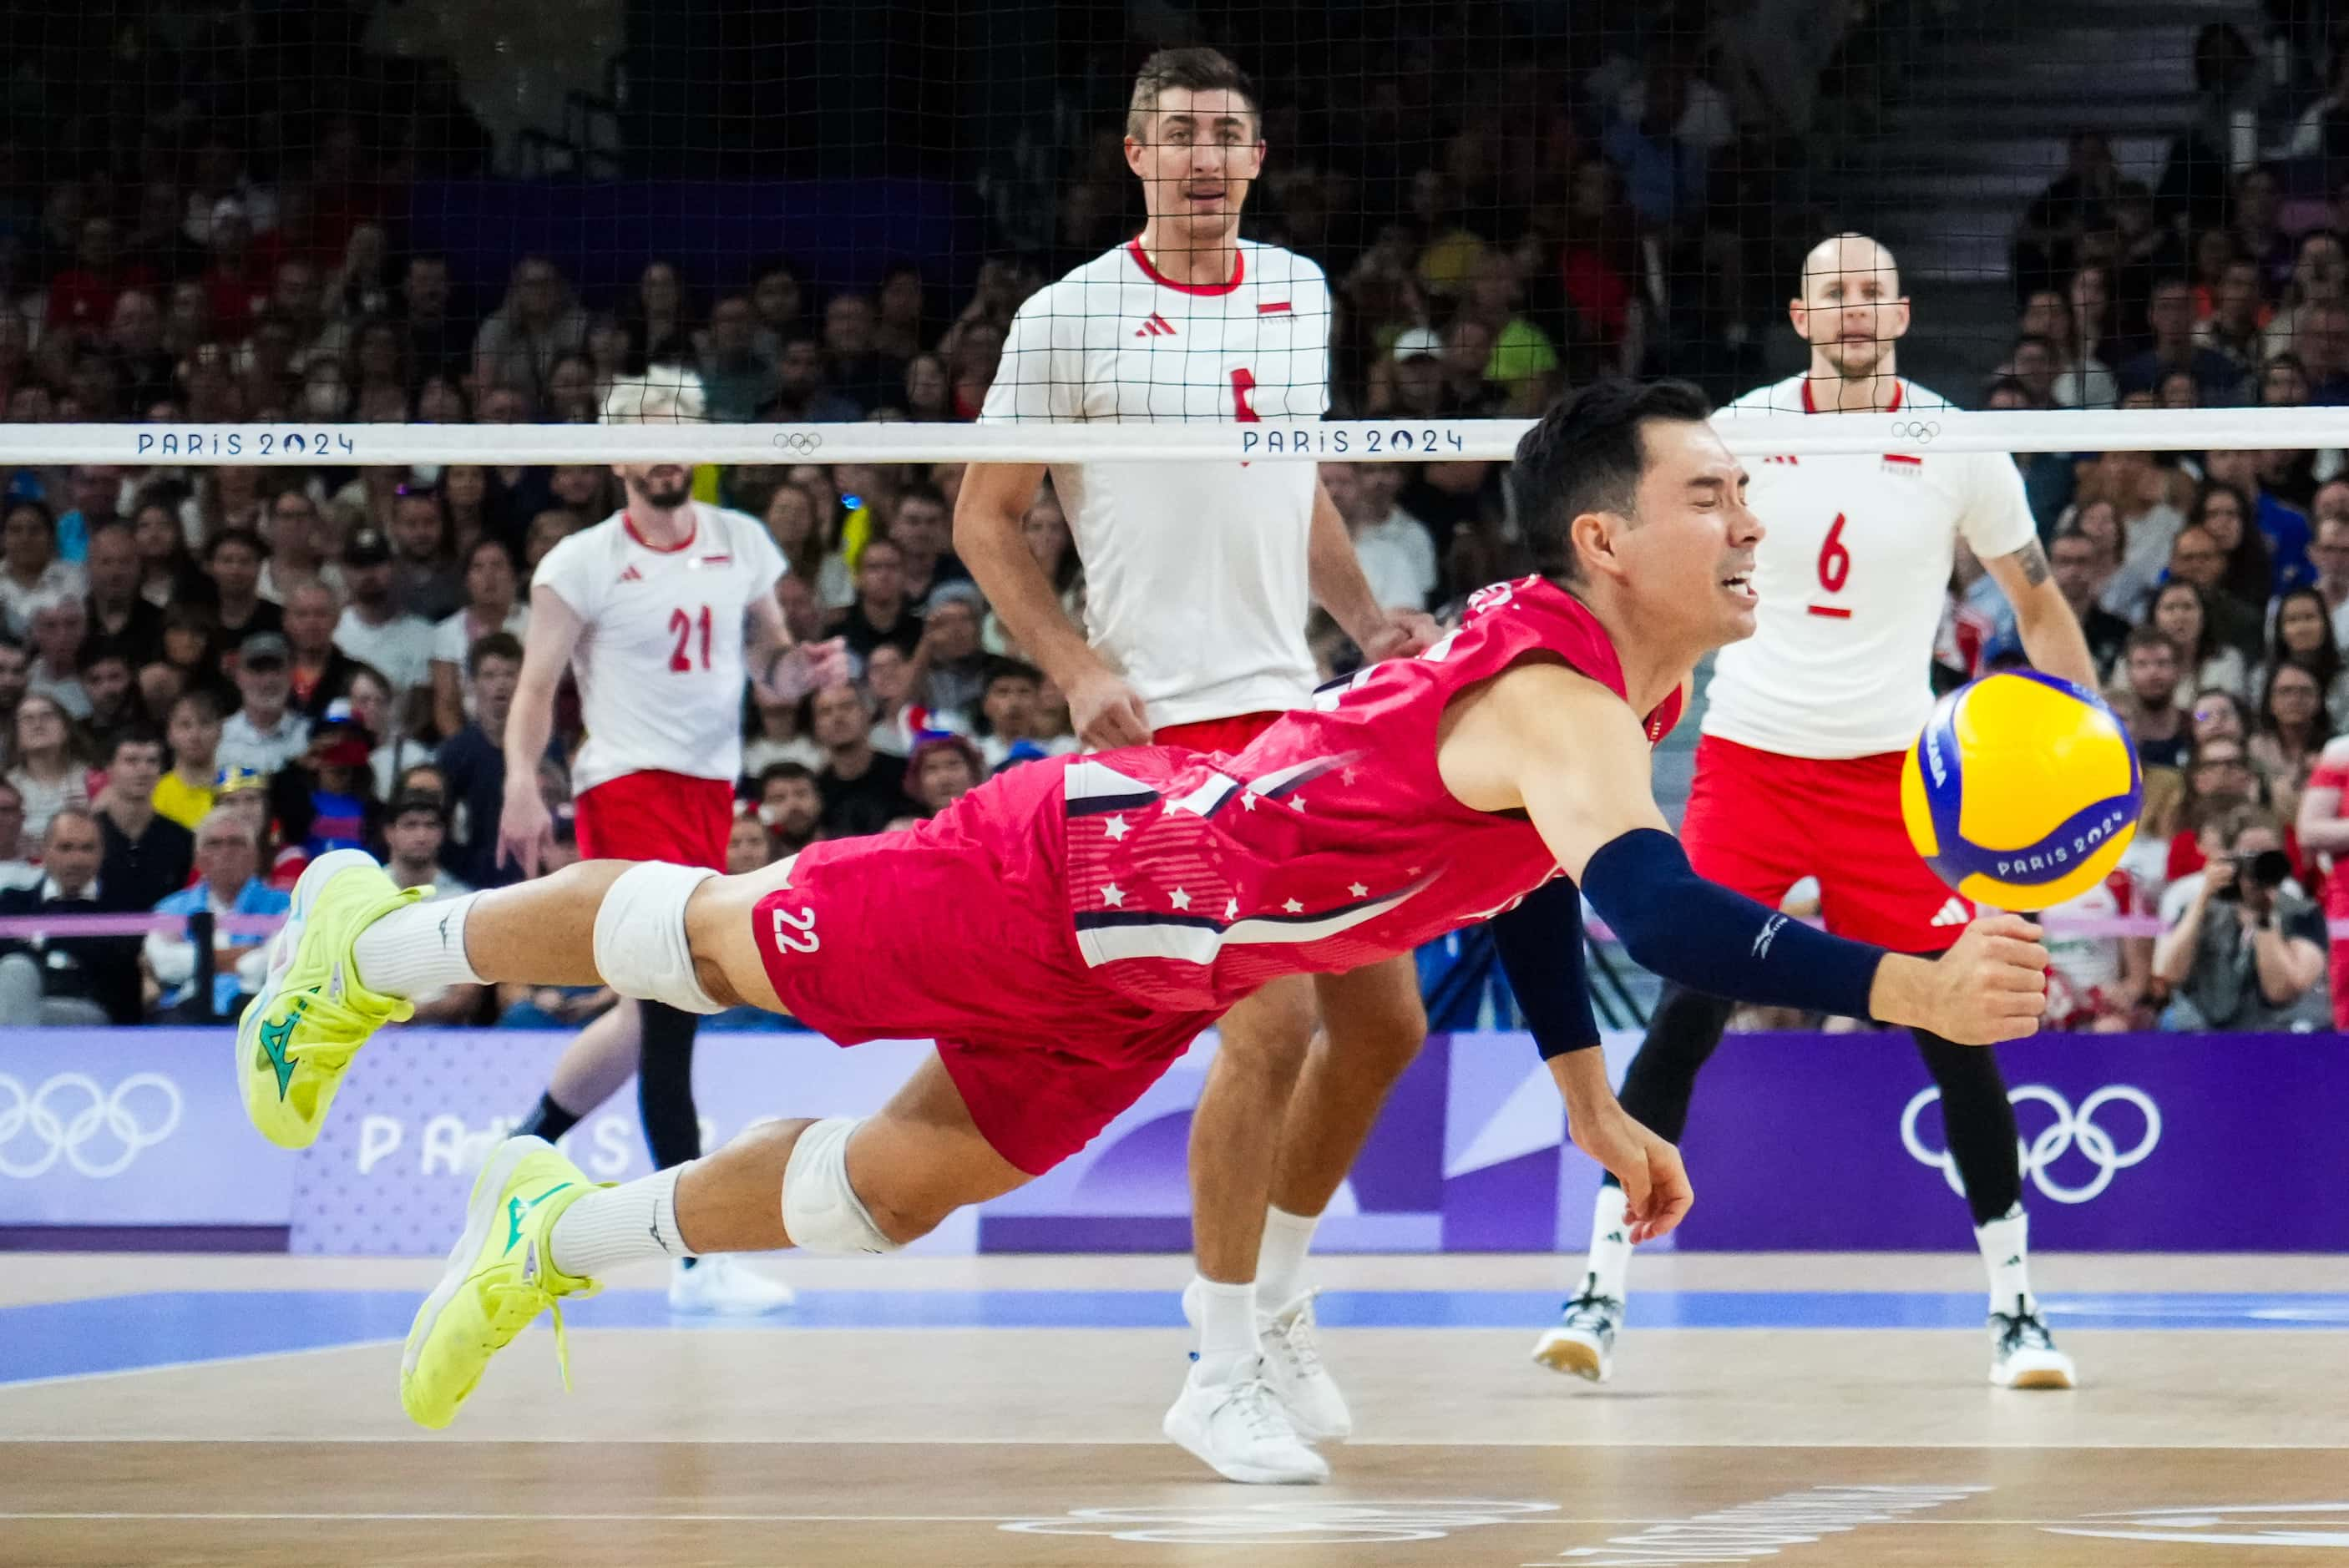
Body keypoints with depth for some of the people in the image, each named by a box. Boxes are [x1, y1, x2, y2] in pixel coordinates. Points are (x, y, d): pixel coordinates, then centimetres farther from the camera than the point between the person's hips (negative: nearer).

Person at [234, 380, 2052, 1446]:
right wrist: (1910, 988, -58)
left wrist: (1594, 1106, 14)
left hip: (1133, 992, 8)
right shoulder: (1555, 700, -34)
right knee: (714, 940, 13)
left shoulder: (1618, 698, -3)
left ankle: (554, 1239, 41)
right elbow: (1660, 916, -50)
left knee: (893, 1190, 20)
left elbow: (1529, 876, 15)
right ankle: (376, 941, 36)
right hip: (1060, 870, -8)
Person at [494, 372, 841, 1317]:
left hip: (711, 787, 7)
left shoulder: (741, 544, 11)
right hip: (627, 782, -7)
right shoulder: (583, 563, -3)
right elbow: (537, 683, -4)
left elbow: (768, 665, 18)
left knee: (652, 1014, 13)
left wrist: (803, 664, -5)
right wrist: (522, 784, -19)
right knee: (675, 1006, -16)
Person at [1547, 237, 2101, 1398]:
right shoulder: (1738, 433, -2)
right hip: (1749, 752, 0)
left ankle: (2014, 1304, 7)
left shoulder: (1958, 448, -2)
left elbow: (2037, 599, 7)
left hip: (1891, 767, 0)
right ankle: (1601, 1290, -6)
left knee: (1954, 1024, -5)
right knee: (1687, 1010, -11)